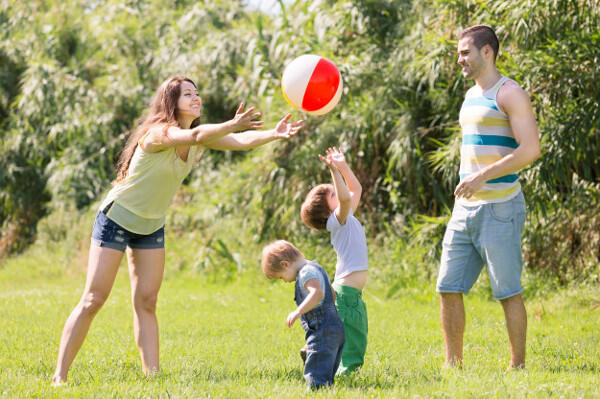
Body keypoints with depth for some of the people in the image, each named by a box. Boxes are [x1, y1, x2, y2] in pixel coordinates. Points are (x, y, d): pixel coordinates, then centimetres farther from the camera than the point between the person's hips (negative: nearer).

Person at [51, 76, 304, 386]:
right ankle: (59, 376, -4)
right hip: (117, 218, -7)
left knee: (146, 303, 3)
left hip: (152, 227, 7)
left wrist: (274, 134, -35)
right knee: (93, 300, -8)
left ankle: (152, 373, 1)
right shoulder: (159, 133, -26)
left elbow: (241, 141, -17)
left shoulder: (201, 135, -3)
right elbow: (193, 136, -47)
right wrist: (233, 124, -63)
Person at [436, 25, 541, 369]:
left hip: (499, 208, -8)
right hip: (465, 209, 8)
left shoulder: (509, 94, -9)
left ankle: (518, 367, 4)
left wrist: (483, 177, -24)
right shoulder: (472, 96, 17)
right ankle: (453, 365, 11)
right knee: (449, 289, 4)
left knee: (509, 292, -3)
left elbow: (531, 149, -18)